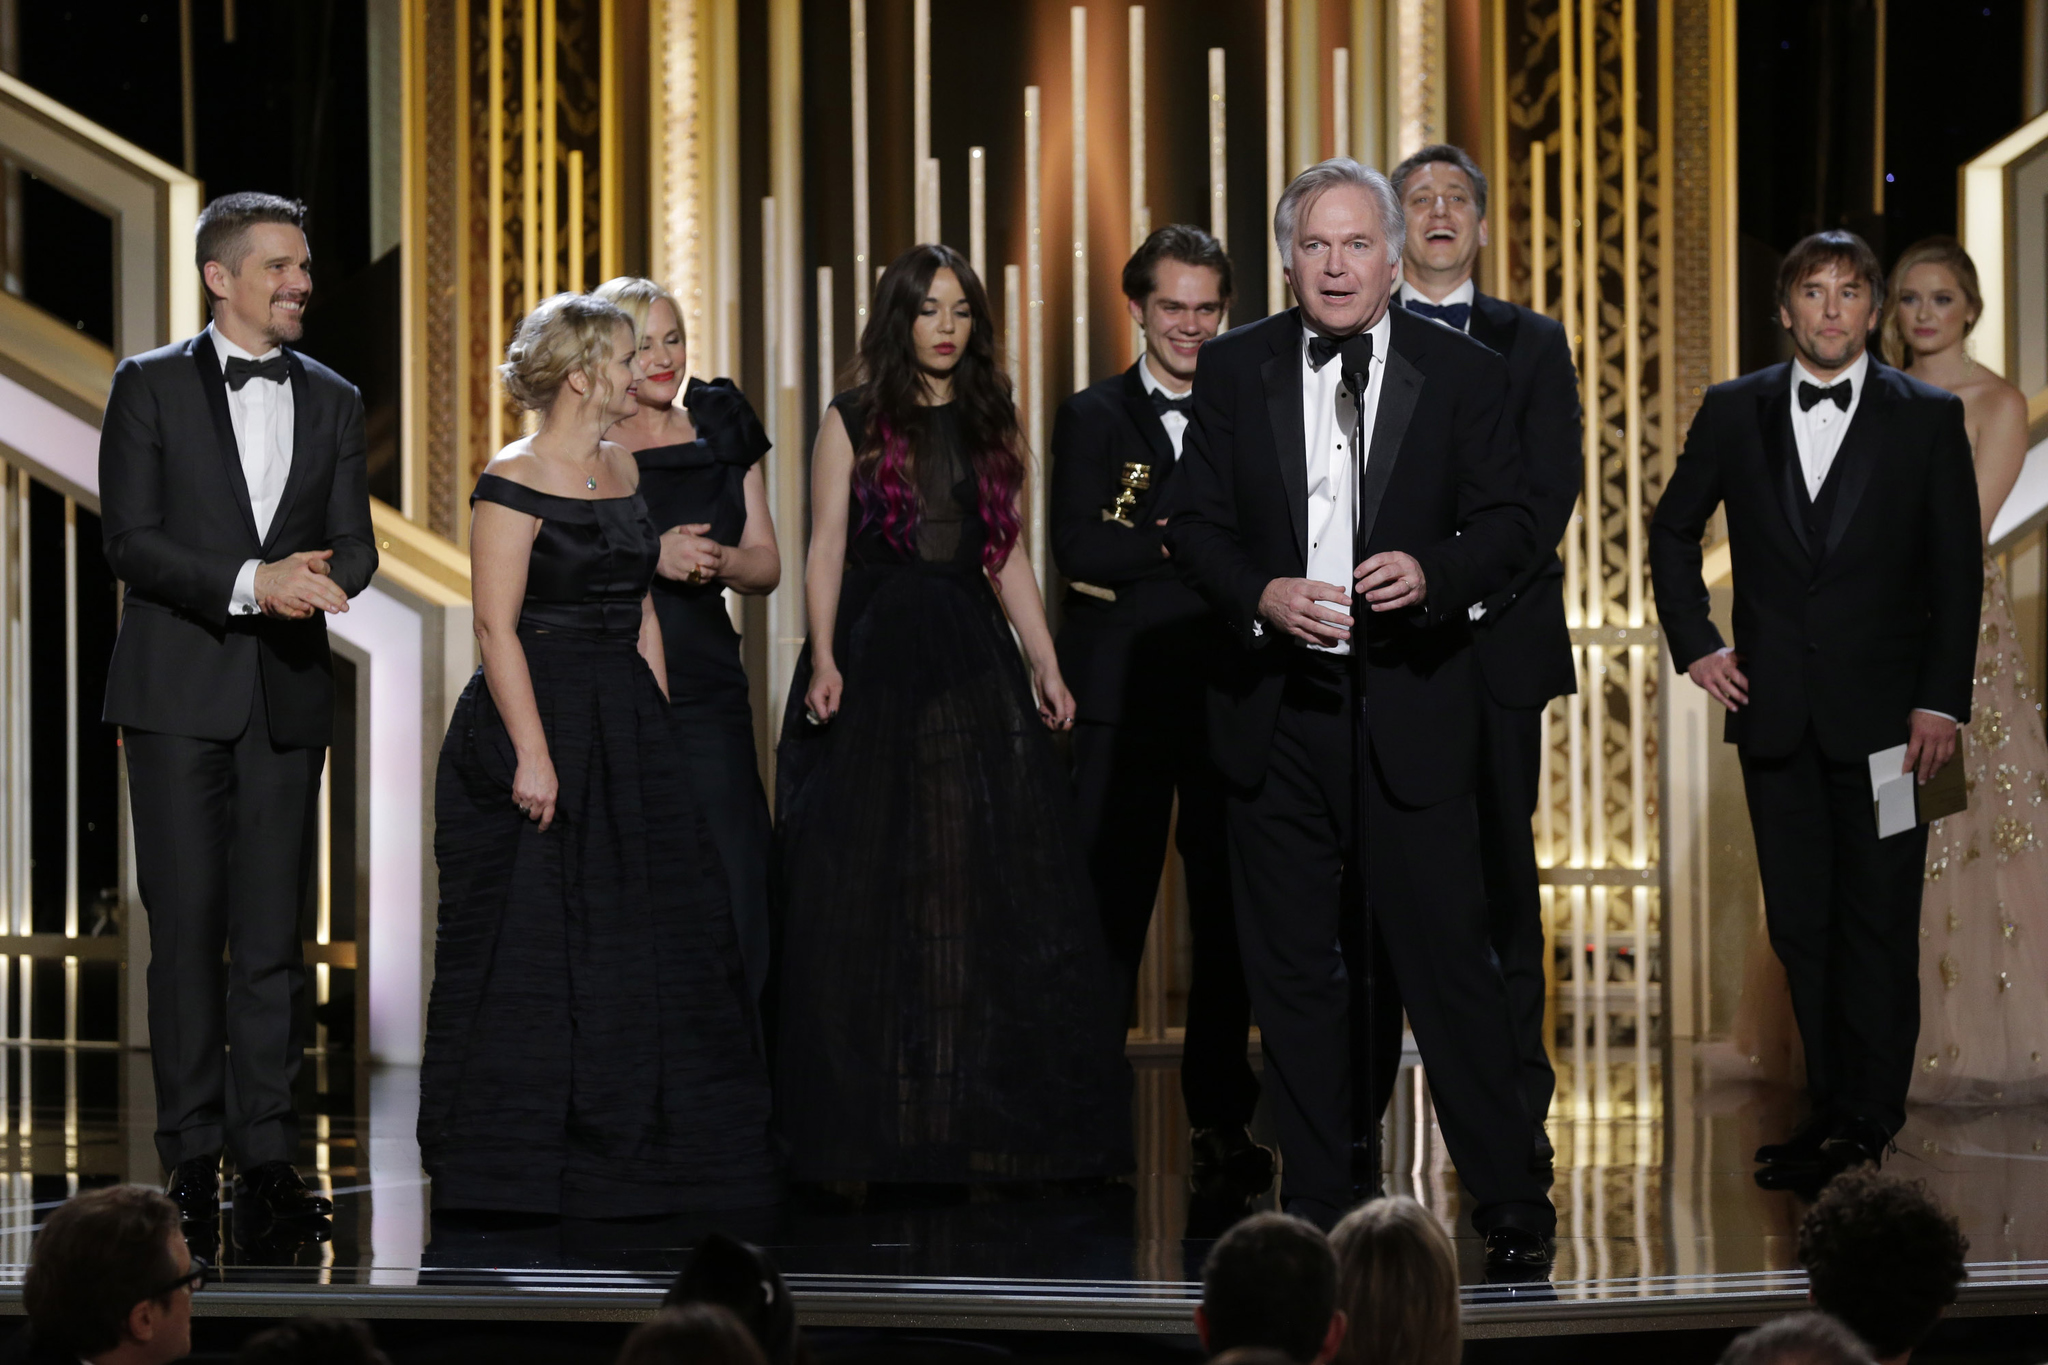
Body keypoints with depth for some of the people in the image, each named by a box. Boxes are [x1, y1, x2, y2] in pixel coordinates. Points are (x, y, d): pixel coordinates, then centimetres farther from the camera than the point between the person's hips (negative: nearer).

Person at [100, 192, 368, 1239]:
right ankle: (191, 1155, 2)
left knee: (274, 931, 2)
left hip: (287, 694, 3)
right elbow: (129, 540, -7)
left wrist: (318, 580, -13)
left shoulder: (331, 401, 14)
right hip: (179, 690, -3)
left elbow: (355, 547, 10)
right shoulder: (150, 387, 2)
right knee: (187, 925, -3)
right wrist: (250, 583, -18)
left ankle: (267, 1153, 6)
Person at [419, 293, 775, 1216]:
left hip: (627, 728, 8)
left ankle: (631, 1156, 17)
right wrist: (533, 753, -21)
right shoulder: (514, 482, -11)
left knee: (645, 936, 8)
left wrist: (659, 737, 11)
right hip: (540, 717, -8)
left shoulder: (624, 471, 12)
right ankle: (524, 1164, 5)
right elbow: (497, 628, -16)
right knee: (534, 943, -3)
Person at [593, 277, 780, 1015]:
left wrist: (717, 560, -6)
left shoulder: (722, 430, 14)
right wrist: (650, 556, -15)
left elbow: (767, 565, 16)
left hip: (705, 684, 3)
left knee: (729, 891, -4)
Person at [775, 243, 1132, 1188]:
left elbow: (1009, 557, 13)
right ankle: (874, 1120, 5)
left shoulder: (991, 427, 13)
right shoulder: (853, 422, 3)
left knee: (990, 880, 0)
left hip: (971, 655, 3)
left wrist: (1047, 667, 4)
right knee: (868, 886, -1)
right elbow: (826, 546, -3)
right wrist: (824, 659, -16)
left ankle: (971, 1122, 6)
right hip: (873, 650, -3)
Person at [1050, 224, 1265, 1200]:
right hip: (1123, 699, -1)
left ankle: (1223, 1121, 11)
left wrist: (1144, 551, -10)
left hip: (1231, 697, 1)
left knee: (1228, 913, 3)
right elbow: (1078, 548, -6)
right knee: (1108, 909, -2)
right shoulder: (1092, 418, 9)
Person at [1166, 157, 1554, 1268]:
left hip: (1410, 707, -2)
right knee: (1292, 972, 7)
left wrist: (1434, 572, -17)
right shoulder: (1233, 372, 6)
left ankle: (1509, 1200, 4)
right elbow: (1195, 527, 6)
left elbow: (1506, 525, 3)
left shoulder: (1463, 374, 3)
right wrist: (1263, 594, -13)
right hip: (1278, 708, 2)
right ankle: (1314, 1202, 16)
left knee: (1446, 954, -5)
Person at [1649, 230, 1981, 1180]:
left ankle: (1865, 1121, 1)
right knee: (1800, 924, 5)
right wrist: (1694, 642, 7)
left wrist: (1941, 700, -6)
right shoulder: (1733, 413, 7)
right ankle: (1834, 1109, 13)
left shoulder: (1927, 418, 1)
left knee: (1877, 921, -3)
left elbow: (1956, 570, 1)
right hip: (1774, 710, 3)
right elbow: (1673, 532, 19)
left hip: (1882, 710, -3)